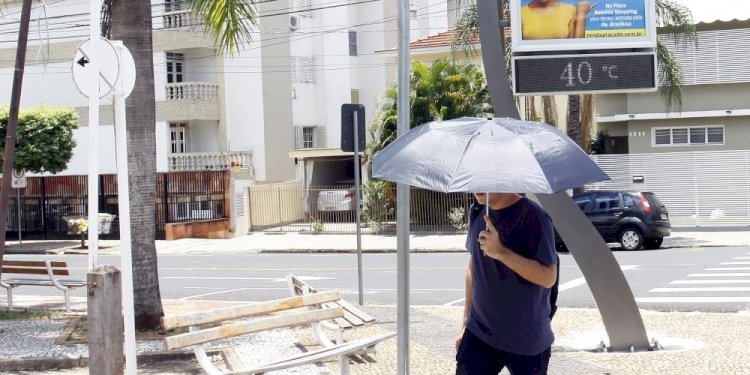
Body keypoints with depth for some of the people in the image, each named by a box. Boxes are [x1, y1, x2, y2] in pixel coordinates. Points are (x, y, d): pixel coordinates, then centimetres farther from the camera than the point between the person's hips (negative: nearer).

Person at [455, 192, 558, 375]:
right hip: (479, 334, 5)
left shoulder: (533, 217, -16)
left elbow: (548, 277, -21)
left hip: (527, 340, -5)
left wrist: (501, 252, -29)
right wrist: (466, 322, 15)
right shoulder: (477, 212, 3)